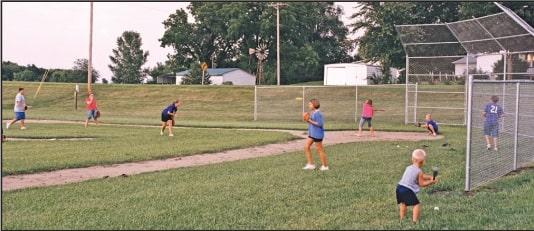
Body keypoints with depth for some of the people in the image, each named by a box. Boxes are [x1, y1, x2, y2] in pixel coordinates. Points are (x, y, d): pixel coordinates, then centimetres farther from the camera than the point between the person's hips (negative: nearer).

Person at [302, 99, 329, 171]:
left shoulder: (317, 113, -19)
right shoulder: (312, 113, 10)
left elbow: (320, 124, -24)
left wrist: (310, 121, -22)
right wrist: (307, 120, 1)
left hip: (317, 134, -10)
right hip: (311, 134, 10)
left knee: (319, 150, 1)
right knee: (306, 147, 7)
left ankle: (325, 166, 14)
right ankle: (310, 164, 13)